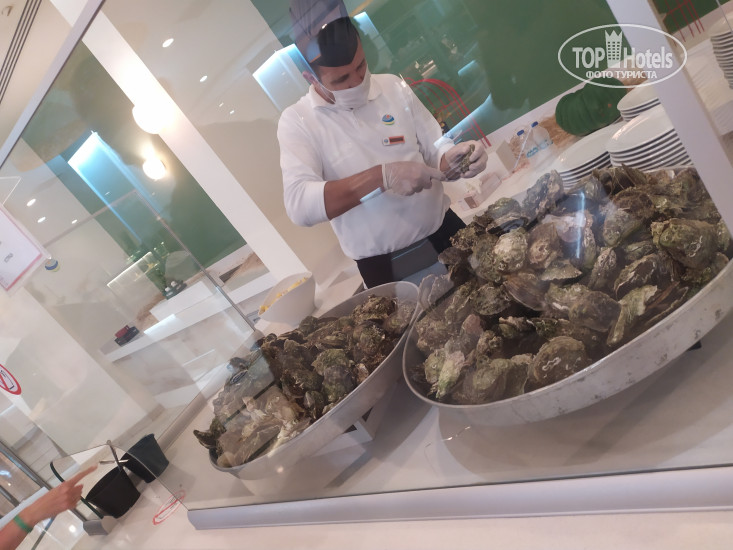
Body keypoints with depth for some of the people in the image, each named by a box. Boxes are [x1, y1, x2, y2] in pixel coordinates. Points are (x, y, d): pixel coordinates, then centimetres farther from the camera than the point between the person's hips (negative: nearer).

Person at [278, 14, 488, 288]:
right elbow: (299, 205, -22)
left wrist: (454, 157, -20)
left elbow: (435, 150, 4)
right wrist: (381, 177, -31)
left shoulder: (393, 86, 0)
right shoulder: (296, 122, -9)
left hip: (444, 233, 4)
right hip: (382, 266, -3)